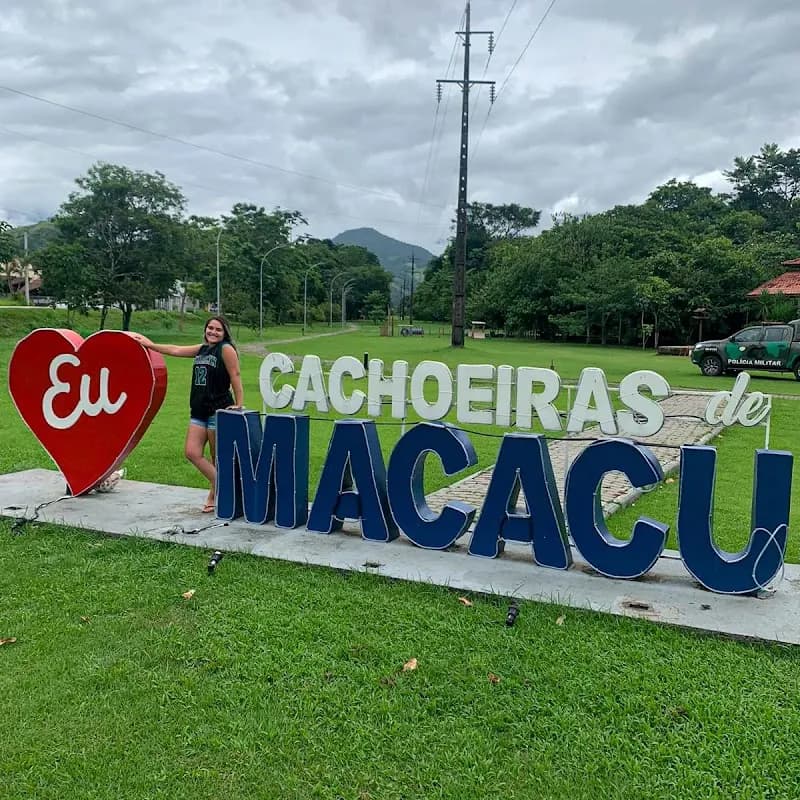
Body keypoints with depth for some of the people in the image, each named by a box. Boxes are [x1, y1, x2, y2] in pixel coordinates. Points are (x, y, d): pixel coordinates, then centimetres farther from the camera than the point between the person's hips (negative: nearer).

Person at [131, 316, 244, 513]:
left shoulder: (226, 349, -6)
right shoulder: (201, 349, 16)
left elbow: (235, 376, -12)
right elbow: (175, 350, 26)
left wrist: (239, 405, -17)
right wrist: (150, 345, 30)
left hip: (219, 410, -8)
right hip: (199, 411, 8)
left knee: (218, 458, 0)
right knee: (192, 452, -2)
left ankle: (215, 493, 11)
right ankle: (221, 487, 6)